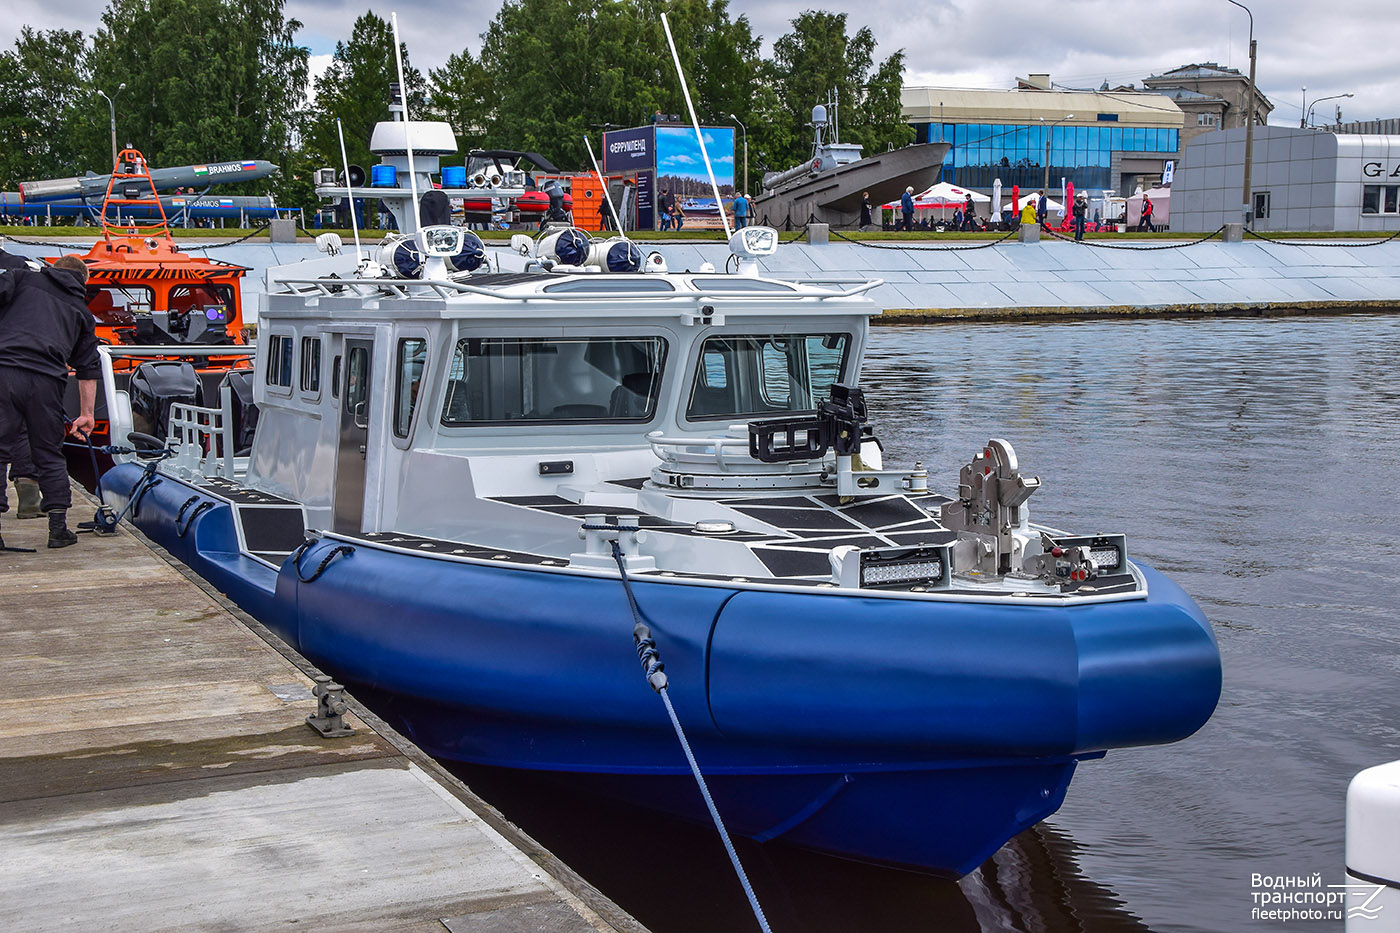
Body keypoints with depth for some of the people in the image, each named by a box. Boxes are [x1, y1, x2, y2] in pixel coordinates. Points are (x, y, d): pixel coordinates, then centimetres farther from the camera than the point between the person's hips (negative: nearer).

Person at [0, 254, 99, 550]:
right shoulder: (81, 310, 26)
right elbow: (88, 369, 26)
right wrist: (86, 414, 31)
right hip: (47, 381, 1)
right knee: (49, 455, 13)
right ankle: (58, 527, 13)